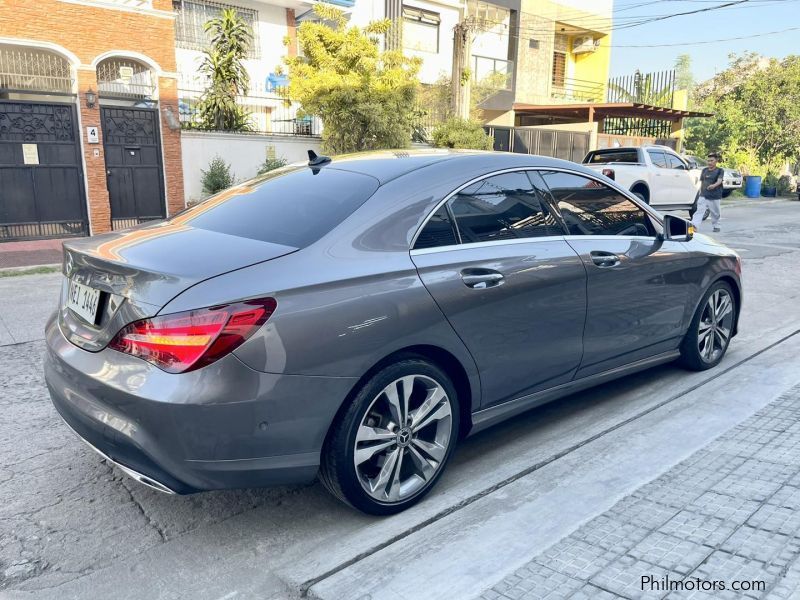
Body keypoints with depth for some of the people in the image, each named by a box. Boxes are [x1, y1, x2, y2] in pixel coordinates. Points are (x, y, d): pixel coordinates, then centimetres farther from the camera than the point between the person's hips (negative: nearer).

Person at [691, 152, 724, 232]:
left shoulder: (720, 171, -2)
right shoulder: (704, 170, 10)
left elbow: (719, 181, -20)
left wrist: (714, 185, -41)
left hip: (714, 197, -2)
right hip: (703, 196, 3)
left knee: (715, 213, 10)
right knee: (699, 211, -14)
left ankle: (716, 226, 29)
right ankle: (694, 225, -26)